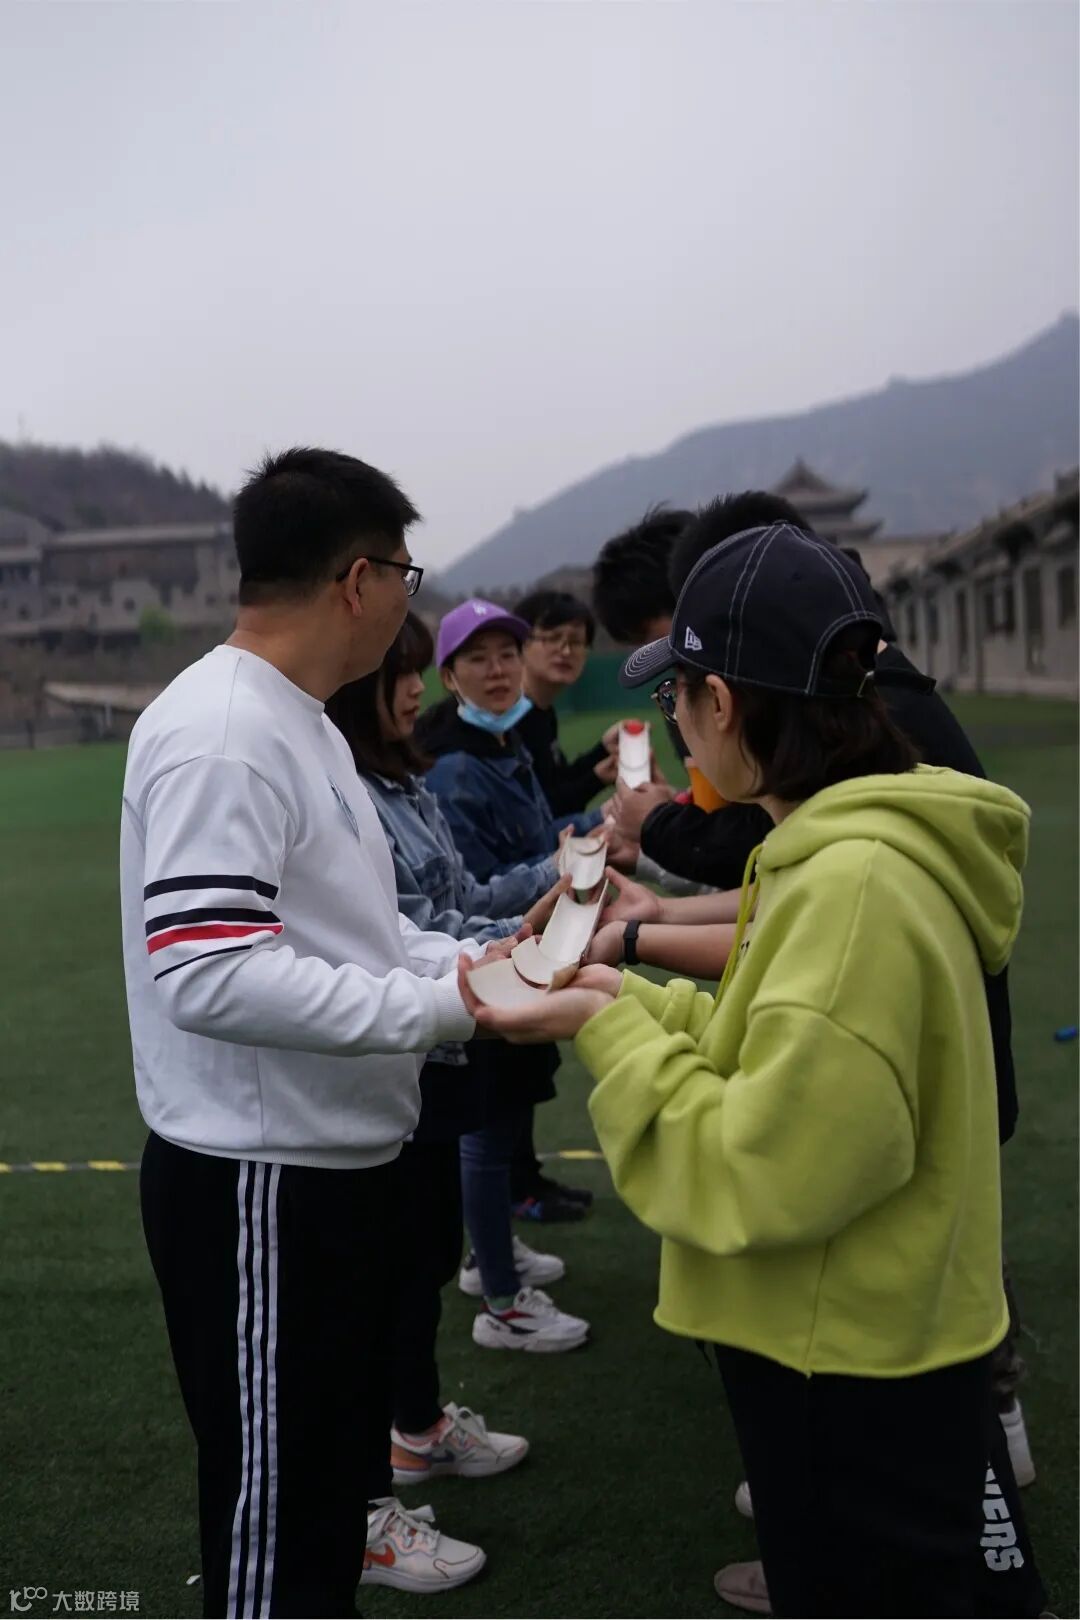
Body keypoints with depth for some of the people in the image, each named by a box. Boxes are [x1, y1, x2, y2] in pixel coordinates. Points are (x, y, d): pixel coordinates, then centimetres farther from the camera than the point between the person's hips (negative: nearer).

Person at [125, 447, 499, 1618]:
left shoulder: (298, 719, 11)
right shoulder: (217, 735, -21)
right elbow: (208, 974, -29)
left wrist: (474, 961, 4)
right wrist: (440, 1008, -25)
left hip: (341, 1154, 10)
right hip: (256, 1178, -10)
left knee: (340, 1421, 25)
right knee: (270, 1485, 4)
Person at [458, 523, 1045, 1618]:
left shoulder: (856, 889, -28)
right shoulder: (850, 848, 3)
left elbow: (758, 1172, -26)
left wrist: (608, 1032, -17)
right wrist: (630, 999, 3)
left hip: (854, 1372, -9)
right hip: (841, 1340, 9)